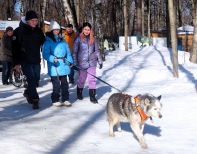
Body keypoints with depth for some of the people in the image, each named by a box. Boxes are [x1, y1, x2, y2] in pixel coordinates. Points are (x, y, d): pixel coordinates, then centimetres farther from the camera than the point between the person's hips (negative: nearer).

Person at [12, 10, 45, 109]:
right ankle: (35, 100, -4)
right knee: (31, 79, -11)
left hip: (36, 60, 5)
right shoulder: (19, 31, -9)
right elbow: (15, 48, -8)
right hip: (25, 61, -5)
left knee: (36, 78, 11)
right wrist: (16, 63, -11)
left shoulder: (39, 31, 5)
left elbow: (44, 43, 18)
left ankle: (28, 92, 36)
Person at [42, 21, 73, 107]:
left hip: (64, 66, 5)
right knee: (56, 84, -1)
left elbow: (68, 52, 14)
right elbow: (45, 54, -12)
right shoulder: (48, 41, -5)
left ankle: (65, 99, 20)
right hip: (54, 66, -5)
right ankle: (55, 100, 11)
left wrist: (70, 61, 2)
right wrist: (52, 59, -27)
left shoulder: (62, 41, 12)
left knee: (64, 83, 11)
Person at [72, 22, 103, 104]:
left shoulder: (93, 39, 4)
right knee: (82, 79, 11)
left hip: (92, 62, 2)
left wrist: (100, 61, 9)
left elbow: (97, 51, 10)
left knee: (92, 79, -3)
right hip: (82, 63, -2)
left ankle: (92, 96, 2)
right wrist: (74, 63, -9)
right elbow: (74, 52, -4)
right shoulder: (78, 39, -5)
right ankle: (79, 93, 35)